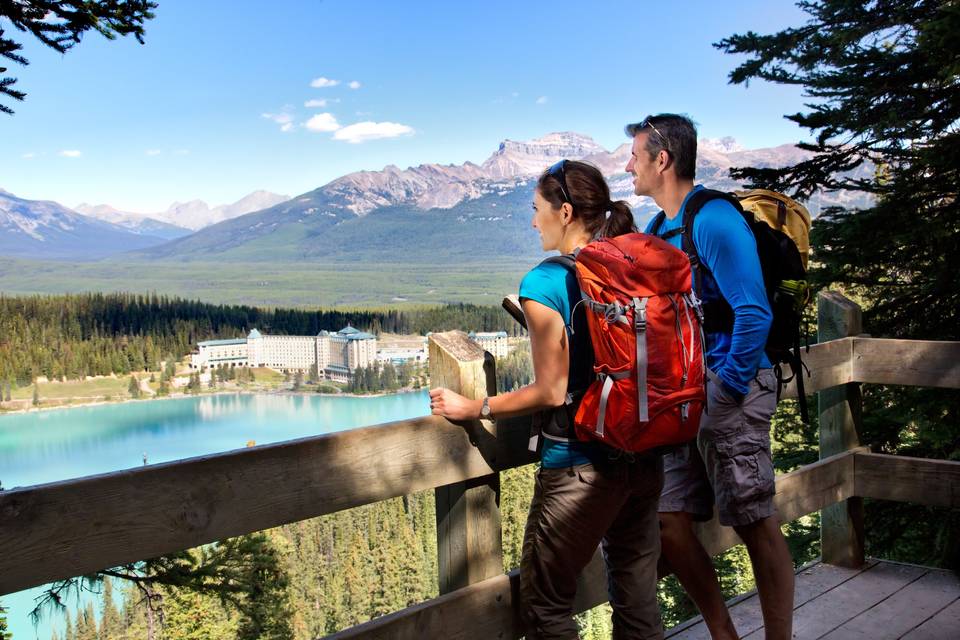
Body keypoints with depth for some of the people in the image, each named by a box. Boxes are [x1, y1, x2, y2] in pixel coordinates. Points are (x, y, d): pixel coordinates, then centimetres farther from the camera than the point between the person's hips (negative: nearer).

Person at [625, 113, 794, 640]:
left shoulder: (713, 220, -14)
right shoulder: (662, 230, 14)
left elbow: (754, 313, -20)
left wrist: (728, 389, -15)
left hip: (726, 393, -9)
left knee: (756, 526, 1)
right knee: (670, 523, 9)